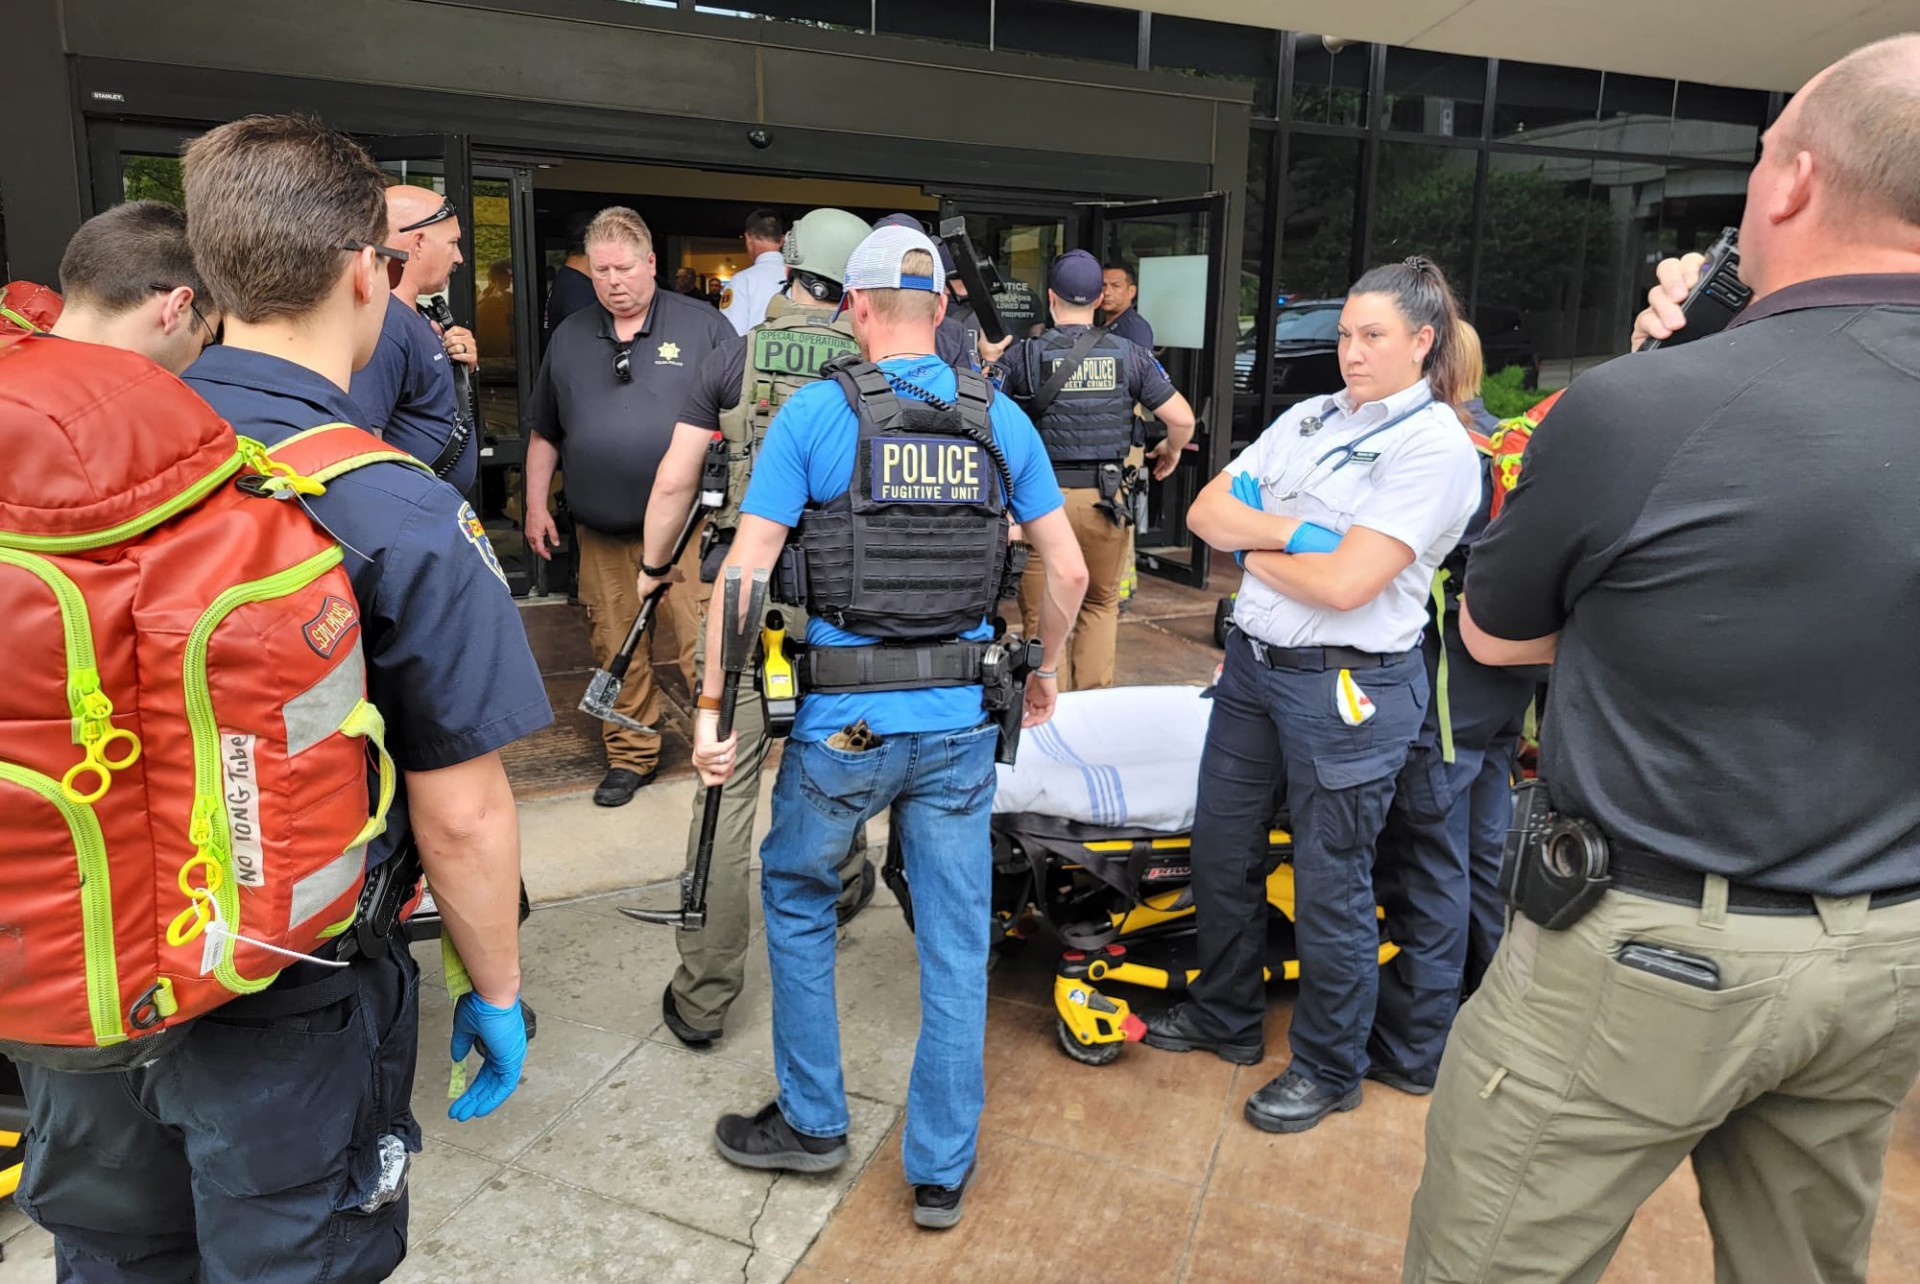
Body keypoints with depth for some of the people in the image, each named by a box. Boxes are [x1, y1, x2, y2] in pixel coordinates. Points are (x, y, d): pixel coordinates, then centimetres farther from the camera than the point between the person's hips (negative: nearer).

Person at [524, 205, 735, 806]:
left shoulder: (703, 326, 1)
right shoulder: (569, 337, 13)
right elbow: (543, 433, 20)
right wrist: (536, 505, 14)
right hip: (602, 535, 4)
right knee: (617, 652, 9)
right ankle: (631, 754, 24)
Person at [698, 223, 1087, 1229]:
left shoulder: (814, 412, -6)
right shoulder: (1001, 418, 3)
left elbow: (746, 569, -10)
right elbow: (1068, 570, 5)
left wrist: (712, 705, -3)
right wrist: (1043, 673, 20)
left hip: (842, 727, -2)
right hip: (961, 727, 3)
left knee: (797, 905, 21)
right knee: (955, 945, 12)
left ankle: (811, 1121, 32)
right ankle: (942, 1170, 25)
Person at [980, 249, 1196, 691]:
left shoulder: (1024, 354, -5)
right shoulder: (1128, 355, 0)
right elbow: (1182, 418, -1)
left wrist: (989, 361, 9)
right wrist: (1172, 450, 21)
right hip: (1105, 498, 2)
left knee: (1043, 612, 11)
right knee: (1102, 603, 21)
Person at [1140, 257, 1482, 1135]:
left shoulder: (1437, 447, -11)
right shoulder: (1311, 418, 10)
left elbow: (1345, 582, -21)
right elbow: (1206, 512, 4)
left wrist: (1253, 550, -5)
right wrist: (1293, 530, -12)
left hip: (1348, 686, -7)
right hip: (1253, 661, 7)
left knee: (1330, 884, 5)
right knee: (1222, 849, 16)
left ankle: (1329, 1070, 26)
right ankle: (1225, 1018, 38)